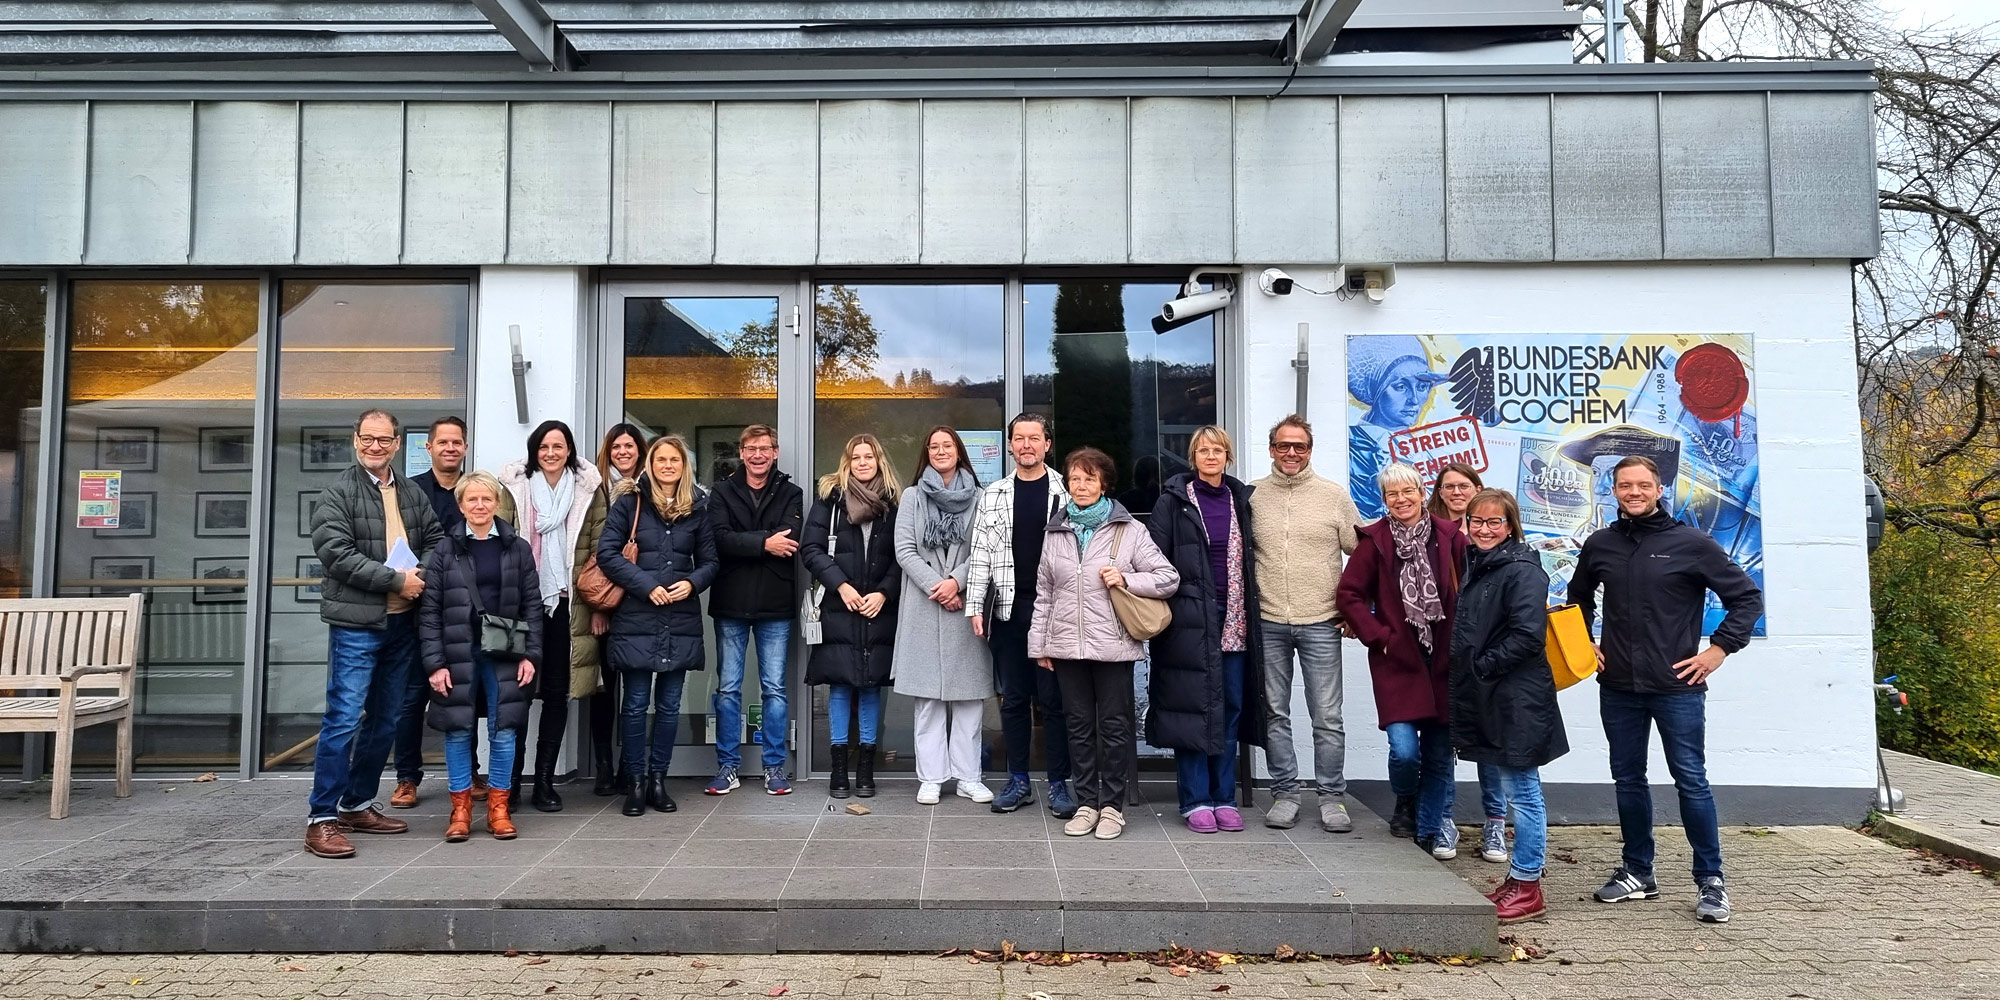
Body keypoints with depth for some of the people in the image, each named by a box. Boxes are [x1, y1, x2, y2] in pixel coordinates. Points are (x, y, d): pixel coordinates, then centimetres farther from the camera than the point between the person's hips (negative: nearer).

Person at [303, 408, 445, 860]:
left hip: (403, 621, 7)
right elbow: (337, 553, -15)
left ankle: (357, 804, 26)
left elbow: (435, 539, 15)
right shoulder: (338, 493, -5)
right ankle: (321, 818, -1)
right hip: (356, 622, -6)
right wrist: (396, 580, -17)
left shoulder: (412, 493, 13)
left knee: (386, 719, 13)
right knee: (344, 718, -8)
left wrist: (422, 574, -6)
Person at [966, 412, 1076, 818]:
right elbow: (981, 553, 8)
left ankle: (1058, 784, 11)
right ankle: (1018, 781, 18)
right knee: (1014, 697, 9)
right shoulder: (993, 495, 10)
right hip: (1008, 608, 3)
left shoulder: (1067, 493, 3)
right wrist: (976, 606, 2)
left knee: (1053, 698, 2)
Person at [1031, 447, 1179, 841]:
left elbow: (1168, 578, -1)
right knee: (1080, 725, 10)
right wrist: (1039, 643, 11)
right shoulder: (1055, 532, 10)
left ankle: (1112, 804, 15)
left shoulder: (1129, 530, -1)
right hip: (1067, 645, 3)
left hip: (1113, 645, -3)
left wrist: (1126, 579, -15)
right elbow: (1044, 592, 13)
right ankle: (1086, 803, 20)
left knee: (1114, 725, 4)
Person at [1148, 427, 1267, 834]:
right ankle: (1195, 800, 7)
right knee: (1193, 706, -2)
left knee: (1231, 707, 6)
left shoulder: (1240, 499, 12)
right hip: (1190, 619, -4)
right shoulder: (1174, 501, 0)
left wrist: (1248, 613, 8)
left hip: (1234, 619, 4)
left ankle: (1224, 798, 16)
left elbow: (1250, 559, 16)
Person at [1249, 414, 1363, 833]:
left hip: (1320, 624, -1)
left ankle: (1332, 797, 14)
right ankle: (1284, 794, 19)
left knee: (1327, 717, 2)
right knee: (1275, 713, 8)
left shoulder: (1335, 495, 3)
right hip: (1268, 623, 1)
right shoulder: (1253, 495, 5)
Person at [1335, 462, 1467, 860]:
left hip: (1443, 662, 2)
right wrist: (1380, 637, -6)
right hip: (1396, 662, -2)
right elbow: (1348, 595, 0)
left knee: (1439, 752, 6)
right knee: (1404, 750, -10)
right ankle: (1406, 804, 23)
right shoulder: (1374, 540, -2)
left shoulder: (1450, 537, 1)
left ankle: (1433, 828, 25)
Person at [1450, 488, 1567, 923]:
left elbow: (1528, 634, -21)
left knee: (1521, 791, -2)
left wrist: (1482, 666, -15)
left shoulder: (1522, 570, -12)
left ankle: (1527, 887, 7)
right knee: (1497, 787, 14)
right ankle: (1515, 883, 24)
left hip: (1515, 700, -9)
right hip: (1482, 700, 9)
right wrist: (1466, 675, 12)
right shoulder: (1474, 566, 15)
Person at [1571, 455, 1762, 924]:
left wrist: (1719, 648, -5)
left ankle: (1710, 881, 10)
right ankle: (1637, 873, 23)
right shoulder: (1599, 545, 7)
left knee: (1691, 780, -2)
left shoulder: (1692, 543, -4)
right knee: (1628, 780, 11)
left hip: (1678, 687, -4)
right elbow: (1578, 598, 24)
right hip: (1617, 687, 4)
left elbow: (1748, 596, 0)